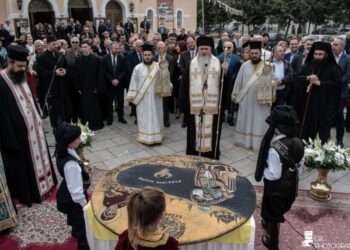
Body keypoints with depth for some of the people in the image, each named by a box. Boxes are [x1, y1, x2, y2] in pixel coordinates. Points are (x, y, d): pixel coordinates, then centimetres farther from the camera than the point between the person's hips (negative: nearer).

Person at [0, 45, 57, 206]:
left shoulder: (21, 77, 4)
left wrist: (38, 120, 11)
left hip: (34, 127, 8)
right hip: (18, 132, -7)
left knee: (38, 157, 20)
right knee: (24, 164, 9)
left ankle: (43, 183, 39)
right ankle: (28, 193, 27)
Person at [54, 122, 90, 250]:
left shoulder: (62, 152, -14)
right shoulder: (71, 165, -41)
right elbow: (76, 190, -31)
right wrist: (84, 203, -18)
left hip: (67, 193, 8)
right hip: (74, 197, -8)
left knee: (74, 216, 34)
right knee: (81, 219, 19)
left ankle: (76, 231, 63)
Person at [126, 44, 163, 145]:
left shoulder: (158, 66, -1)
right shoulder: (138, 67, 0)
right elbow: (134, 82, 1)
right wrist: (131, 95, -3)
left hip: (155, 97, 1)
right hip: (142, 98, 0)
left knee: (155, 116, 8)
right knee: (144, 117, 5)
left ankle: (156, 136, 19)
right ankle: (144, 136, 13)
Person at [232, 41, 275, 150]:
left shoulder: (268, 66, -5)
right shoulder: (244, 65, 1)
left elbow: (271, 83, -7)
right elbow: (238, 81, 6)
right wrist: (235, 95, 7)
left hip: (261, 100, -2)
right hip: (246, 99, 2)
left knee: (259, 122, 6)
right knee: (245, 120, 13)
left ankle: (259, 142, 17)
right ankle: (244, 140, 27)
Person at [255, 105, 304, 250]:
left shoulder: (275, 148, -33)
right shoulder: (298, 142, -11)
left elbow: (273, 175, -27)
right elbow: (301, 163, 3)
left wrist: (261, 170, -9)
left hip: (277, 187, -7)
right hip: (291, 184, 7)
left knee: (273, 215, 17)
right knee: (277, 212, 31)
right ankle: (268, 224, 57)